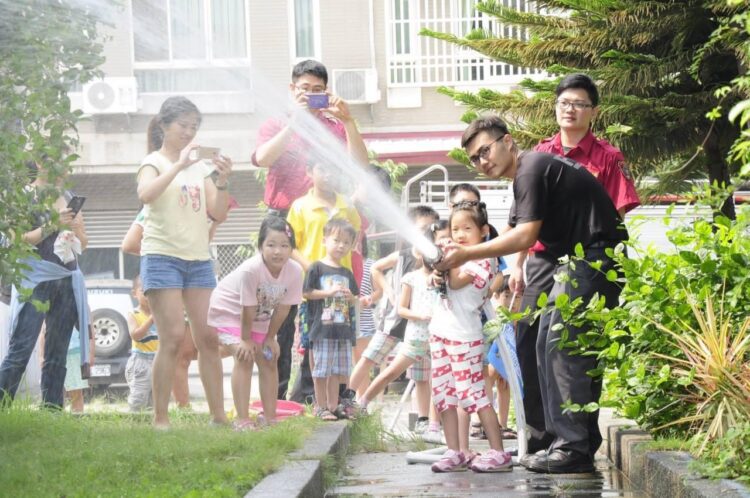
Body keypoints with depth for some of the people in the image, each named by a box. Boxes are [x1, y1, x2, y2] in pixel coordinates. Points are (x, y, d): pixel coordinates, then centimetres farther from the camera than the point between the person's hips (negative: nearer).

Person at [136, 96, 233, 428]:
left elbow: (219, 214, 9)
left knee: (208, 337, 1)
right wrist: (179, 165, -25)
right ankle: (161, 418, -8)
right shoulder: (154, 162, 1)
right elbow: (145, 194, -22)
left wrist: (222, 182, -7)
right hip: (162, 256, -5)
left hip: (199, 259, 5)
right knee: (173, 336, -12)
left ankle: (218, 414, 5)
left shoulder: (199, 167, 15)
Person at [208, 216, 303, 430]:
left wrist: (270, 338, -6)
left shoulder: (294, 271, -24)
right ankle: (242, 419, -18)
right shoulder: (251, 270, -38)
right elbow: (248, 310, -27)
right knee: (244, 358, -18)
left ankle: (270, 418, 12)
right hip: (229, 310, -6)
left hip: (260, 317, 6)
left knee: (269, 361, 4)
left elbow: (282, 309, -13)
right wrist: (246, 339, -18)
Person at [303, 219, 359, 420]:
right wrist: (329, 292, -15)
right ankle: (321, 407, 5)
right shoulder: (317, 268, -3)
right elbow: (307, 293, -9)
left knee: (338, 370, 9)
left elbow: (355, 301, 19)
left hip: (343, 329, 6)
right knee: (321, 369, -2)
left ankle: (333, 406, 16)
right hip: (322, 328, -6)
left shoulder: (347, 273, 14)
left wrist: (351, 297, -3)